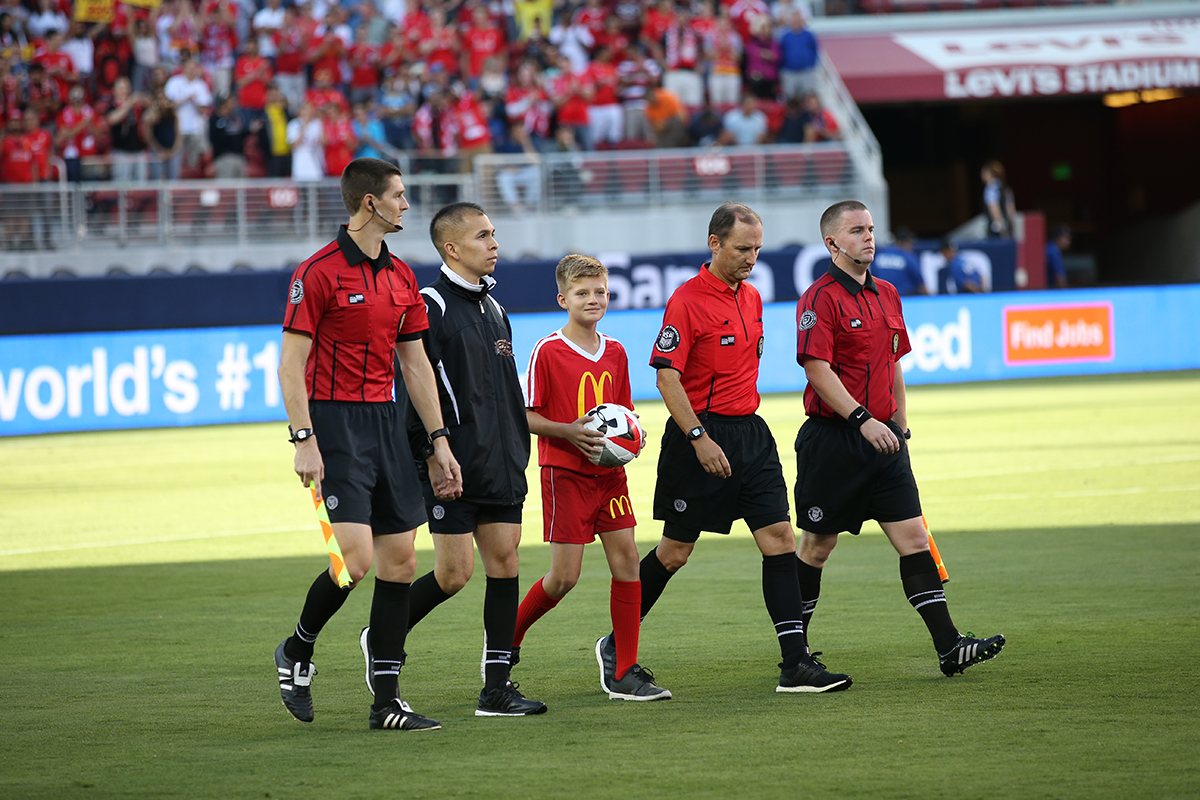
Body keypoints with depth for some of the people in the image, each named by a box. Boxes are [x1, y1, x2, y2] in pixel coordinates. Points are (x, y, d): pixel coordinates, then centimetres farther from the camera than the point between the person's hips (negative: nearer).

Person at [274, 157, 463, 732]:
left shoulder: (401, 277, 13)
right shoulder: (319, 273, -9)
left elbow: (415, 363, 18)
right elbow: (291, 363, -11)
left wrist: (438, 441, 14)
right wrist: (304, 440, -19)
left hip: (387, 422, 7)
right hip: (336, 424, -7)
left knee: (400, 560, 3)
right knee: (356, 559, -16)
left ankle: (387, 701, 7)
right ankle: (296, 652, 11)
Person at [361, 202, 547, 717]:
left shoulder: (493, 307, 16)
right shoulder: (430, 307, -9)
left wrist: (519, 451, 19)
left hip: (501, 463, 8)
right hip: (453, 463, -8)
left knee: (505, 560, 2)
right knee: (454, 572, -7)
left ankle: (496, 688, 4)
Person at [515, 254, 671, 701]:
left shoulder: (615, 353, 10)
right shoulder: (548, 351, -8)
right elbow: (527, 415, -7)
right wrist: (569, 432, -21)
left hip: (610, 473, 6)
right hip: (565, 474, -5)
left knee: (627, 560, -3)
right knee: (565, 575, -6)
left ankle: (625, 675, 1)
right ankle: (506, 641, 19)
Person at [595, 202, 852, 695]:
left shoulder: (751, 298, 12)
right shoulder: (687, 301, -12)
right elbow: (666, 376, -16)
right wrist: (700, 438, -22)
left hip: (750, 431, 7)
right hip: (701, 436, -7)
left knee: (780, 538, -4)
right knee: (675, 551, 2)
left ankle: (796, 664, -5)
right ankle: (616, 645, 20)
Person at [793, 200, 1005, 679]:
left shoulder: (887, 295, 15)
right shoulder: (820, 298, -10)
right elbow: (818, 370, -18)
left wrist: (900, 425, 18)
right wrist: (863, 420, -25)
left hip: (882, 440, 6)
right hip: (833, 438, -6)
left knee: (913, 538, -2)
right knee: (816, 546, 3)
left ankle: (949, 647, -7)